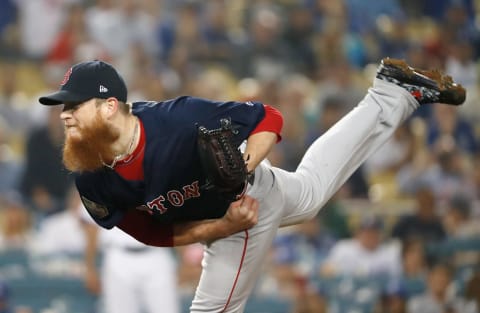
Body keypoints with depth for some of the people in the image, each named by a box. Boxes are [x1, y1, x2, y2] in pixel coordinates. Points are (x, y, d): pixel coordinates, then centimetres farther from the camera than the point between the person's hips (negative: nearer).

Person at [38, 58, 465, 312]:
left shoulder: (178, 120, -40)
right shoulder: (92, 184, -24)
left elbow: (269, 119, -27)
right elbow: (155, 234, -13)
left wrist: (244, 168, -42)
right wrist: (223, 227, -26)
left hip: (251, 198, -6)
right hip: (219, 220, 6)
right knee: (311, 189, 30)